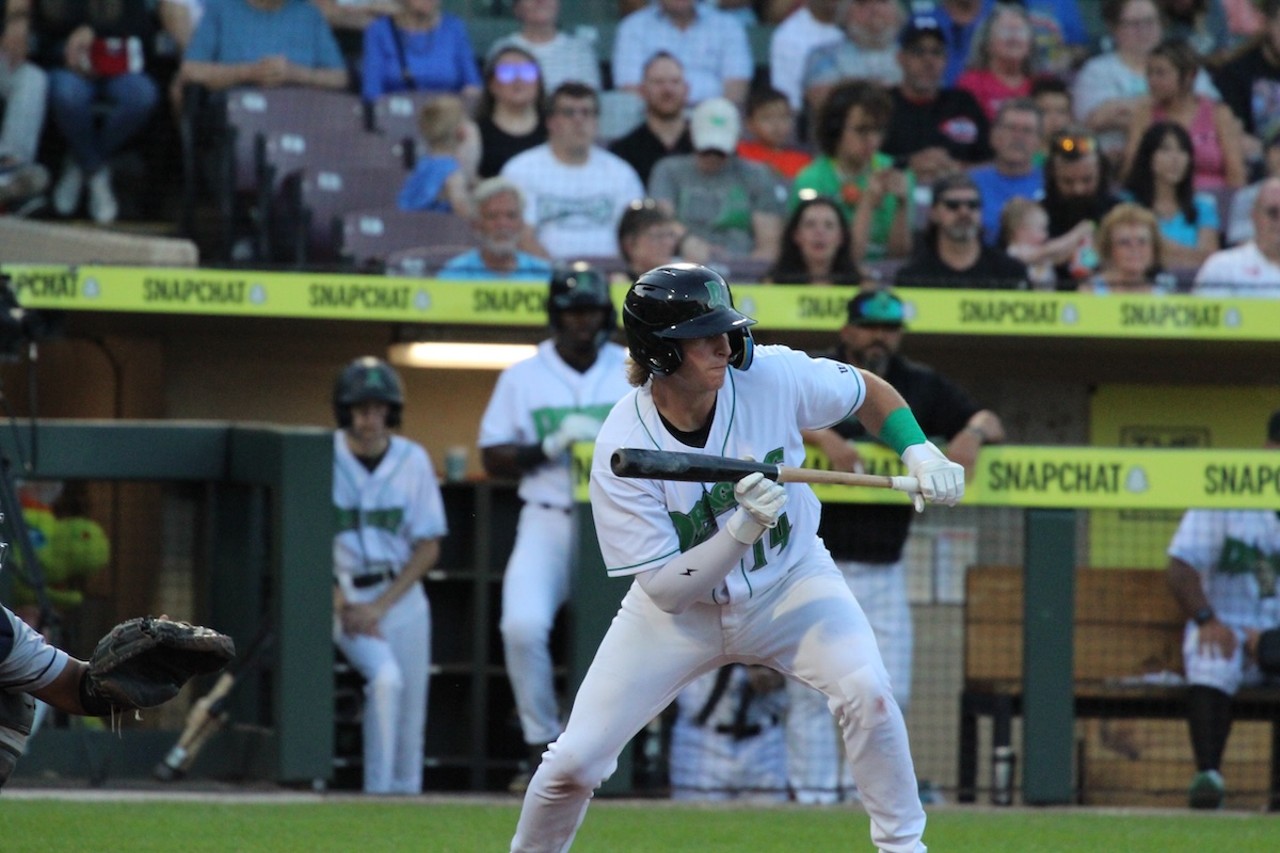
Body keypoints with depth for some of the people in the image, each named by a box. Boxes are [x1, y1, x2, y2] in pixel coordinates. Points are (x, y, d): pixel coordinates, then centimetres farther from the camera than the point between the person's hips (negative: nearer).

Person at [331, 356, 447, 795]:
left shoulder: (413, 460, 1)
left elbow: (428, 548, 1)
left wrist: (380, 606, -9)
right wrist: (340, 604, -13)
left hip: (401, 596, 3)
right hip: (340, 592, -3)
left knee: (409, 720, 0)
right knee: (385, 676, -26)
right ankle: (376, 793, -22)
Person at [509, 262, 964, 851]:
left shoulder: (771, 376, -21)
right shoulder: (622, 449, -27)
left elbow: (868, 393, 0)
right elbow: (665, 591, -25)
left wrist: (919, 452, -17)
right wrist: (743, 528, -39)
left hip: (788, 584, 1)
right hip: (681, 609, -1)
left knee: (866, 692, -26)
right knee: (574, 761, -6)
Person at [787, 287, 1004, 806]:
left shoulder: (921, 387, 10)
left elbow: (993, 425, 9)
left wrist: (972, 432, -15)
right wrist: (820, 435, -33)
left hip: (883, 570, 3)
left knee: (890, 693, 2)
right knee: (810, 691, -3)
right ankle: (812, 800, 1)